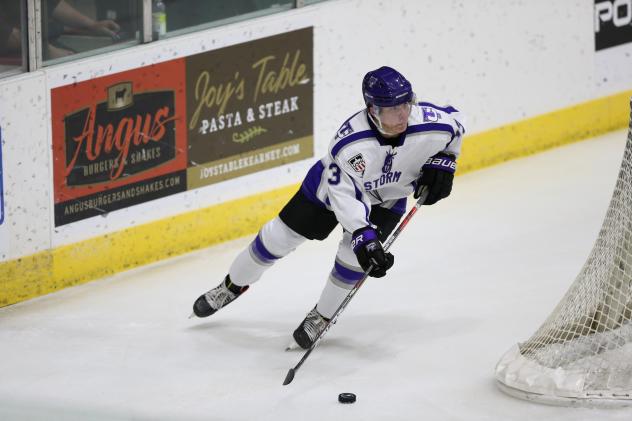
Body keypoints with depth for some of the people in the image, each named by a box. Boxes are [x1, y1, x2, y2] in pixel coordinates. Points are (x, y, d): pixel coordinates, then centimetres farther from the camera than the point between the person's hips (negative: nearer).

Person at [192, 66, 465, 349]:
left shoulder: (429, 124, -33)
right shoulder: (350, 141, -41)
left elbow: (454, 123, -8)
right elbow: (342, 193, -36)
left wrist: (441, 163, -18)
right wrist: (363, 237, -44)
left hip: (386, 199, 1)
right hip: (336, 183, -1)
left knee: (353, 255, -18)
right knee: (279, 237, 6)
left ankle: (322, 316, 9)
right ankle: (233, 286, 35)